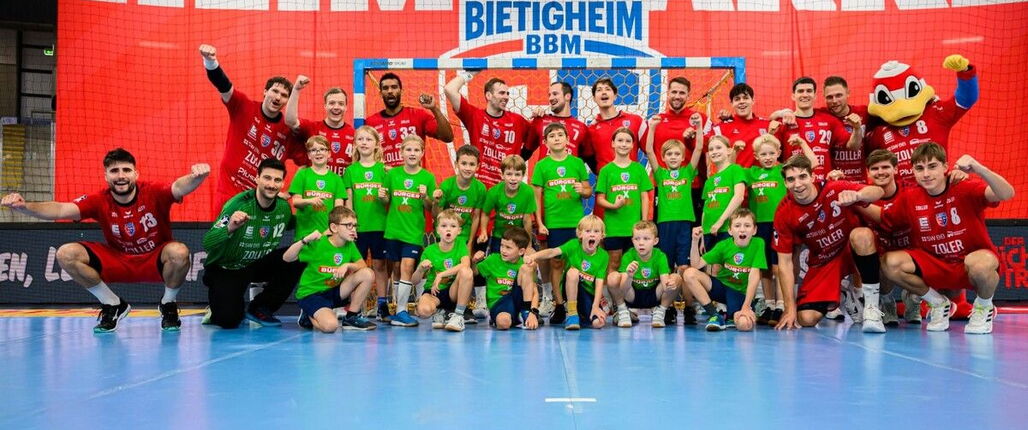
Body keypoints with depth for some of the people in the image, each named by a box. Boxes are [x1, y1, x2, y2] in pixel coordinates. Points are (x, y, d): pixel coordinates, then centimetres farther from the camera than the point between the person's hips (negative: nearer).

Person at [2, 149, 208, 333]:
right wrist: (25, 207, -44)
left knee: (179, 251, -37)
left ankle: (168, 305, -4)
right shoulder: (99, 201, -13)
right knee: (66, 254, -17)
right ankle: (113, 305, 4)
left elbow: (179, 187, -40)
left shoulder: (153, 193, -20)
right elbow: (62, 209, -26)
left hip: (155, 261, -3)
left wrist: (195, 177, -65)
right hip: (118, 261, 3)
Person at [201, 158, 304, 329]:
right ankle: (216, 312, 14)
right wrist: (230, 228, -50)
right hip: (224, 269, -5)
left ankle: (259, 308, -3)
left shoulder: (284, 207, -8)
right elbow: (207, 243, -31)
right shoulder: (238, 204, -25)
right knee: (229, 321, -27)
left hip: (257, 265, 6)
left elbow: (288, 225, 18)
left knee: (296, 259, -20)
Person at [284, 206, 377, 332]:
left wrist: (348, 265, -23)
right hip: (311, 293, -6)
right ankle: (309, 317, 4)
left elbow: (363, 266, -3)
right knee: (330, 325, -32)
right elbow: (286, 258, -20)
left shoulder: (350, 245, -1)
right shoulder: (318, 244, -17)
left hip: (333, 291, 6)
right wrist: (305, 240, -34)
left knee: (368, 274, -12)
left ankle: (352, 317, 2)